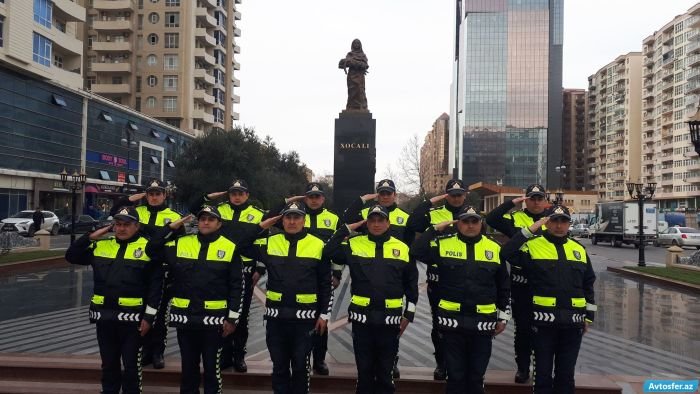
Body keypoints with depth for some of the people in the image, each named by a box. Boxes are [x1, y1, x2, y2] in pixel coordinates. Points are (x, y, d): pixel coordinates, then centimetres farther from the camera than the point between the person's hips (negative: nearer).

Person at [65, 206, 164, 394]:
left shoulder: (147, 248, -5)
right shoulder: (100, 246, 10)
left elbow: (156, 285, -7)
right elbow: (71, 256, 12)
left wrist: (149, 316, -11)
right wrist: (91, 237, 1)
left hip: (132, 317, -4)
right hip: (104, 315, 5)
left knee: (131, 365, 5)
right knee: (108, 364, 17)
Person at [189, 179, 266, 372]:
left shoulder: (258, 215, 2)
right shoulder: (219, 209, 7)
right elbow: (194, 209, 10)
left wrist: (260, 270, -3)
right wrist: (211, 196, -2)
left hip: (245, 271, -2)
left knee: (242, 315, 7)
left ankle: (239, 356, 18)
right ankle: (225, 354, 20)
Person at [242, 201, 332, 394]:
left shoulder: (318, 245, -2)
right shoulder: (269, 243, 3)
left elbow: (326, 285, 3)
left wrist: (324, 314, 1)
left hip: (305, 317, -2)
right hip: (276, 316, 2)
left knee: (300, 366, 9)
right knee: (279, 366, 13)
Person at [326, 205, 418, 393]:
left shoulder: (403, 248, 2)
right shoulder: (354, 244, 1)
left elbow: (411, 283, 7)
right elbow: (330, 251, -12)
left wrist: (408, 314, 4)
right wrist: (347, 229, -7)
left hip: (390, 318, 0)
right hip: (362, 317, 0)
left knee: (385, 370, 12)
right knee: (364, 369, 12)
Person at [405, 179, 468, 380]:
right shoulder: (433, 213, 1)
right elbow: (412, 225, -15)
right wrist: (430, 202, -12)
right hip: (438, 278, -1)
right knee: (439, 322, 10)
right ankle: (441, 363, 26)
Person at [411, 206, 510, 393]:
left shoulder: (494, 248, 5)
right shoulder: (443, 244, 0)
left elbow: (504, 287, 12)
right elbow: (416, 252, -12)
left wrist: (503, 316, 11)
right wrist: (435, 230, -10)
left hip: (483, 323, 1)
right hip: (452, 321, -1)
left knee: (476, 376, 12)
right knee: (455, 376, 8)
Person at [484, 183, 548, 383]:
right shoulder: (515, 218, 0)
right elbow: (491, 219, -13)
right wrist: (512, 203, -12)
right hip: (521, 282, -1)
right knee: (522, 327, 8)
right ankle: (522, 367, 22)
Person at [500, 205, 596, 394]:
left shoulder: (579, 249, 12)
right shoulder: (533, 245, -4)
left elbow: (588, 284, 17)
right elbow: (506, 253, -22)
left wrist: (589, 316, 14)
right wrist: (529, 230, -20)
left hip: (573, 322, 4)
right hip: (543, 321, -4)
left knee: (566, 373, 14)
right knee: (543, 371, 7)